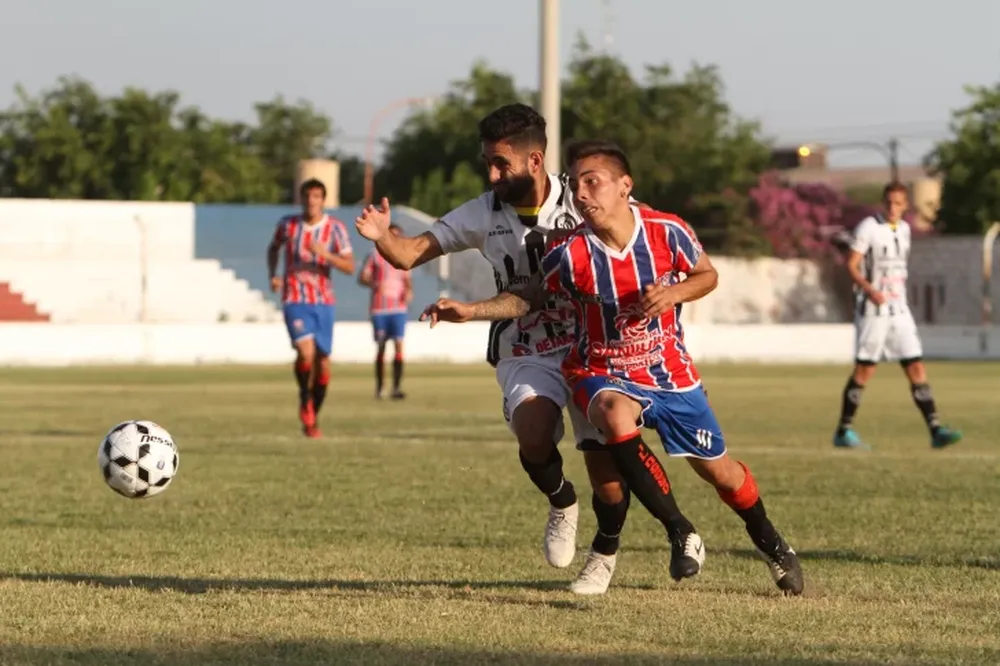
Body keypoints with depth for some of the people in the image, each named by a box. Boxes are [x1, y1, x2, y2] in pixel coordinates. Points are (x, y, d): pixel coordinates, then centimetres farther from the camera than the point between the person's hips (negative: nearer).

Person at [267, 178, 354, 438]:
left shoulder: (335, 228, -3)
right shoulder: (287, 224, 0)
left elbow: (350, 267, -10)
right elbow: (273, 247, 21)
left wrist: (325, 254, -25)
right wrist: (273, 274, 6)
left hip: (323, 301, 1)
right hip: (295, 299, -1)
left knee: (323, 361, 3)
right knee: (306, 351, -23)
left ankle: (313, 418, 20)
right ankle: (305, 398, 4)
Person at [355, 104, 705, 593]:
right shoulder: (484, 214, -3)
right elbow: (409, 255, -4)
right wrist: (382, 237, -25)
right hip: (524, 356, 1)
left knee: (607, 473, -6)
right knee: (533, 434, -30)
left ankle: (605, 553, 27)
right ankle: (561, 504, 4)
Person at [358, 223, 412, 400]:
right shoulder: (375, 255, 3)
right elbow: (362, 278, 0)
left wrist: (409, 291, -4)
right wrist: (374, 284, -21)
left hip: (398, 308, 2)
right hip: (379, 308, -2)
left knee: (399, 345, -11)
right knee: (381, 347, 3)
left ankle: (396, 387, -13)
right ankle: (379, 388, 14)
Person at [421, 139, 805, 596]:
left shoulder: (667, 232, -17)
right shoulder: (571, 255, -19)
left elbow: (708, 275, 1)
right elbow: (529, 298, -2)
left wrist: (674, 293, -20)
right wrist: (470, 311, -15)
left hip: (672, 373, 2)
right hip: (605, 376, -2)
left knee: (717, 469, 10)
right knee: (616, 417, -37)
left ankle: (770, 544, 42)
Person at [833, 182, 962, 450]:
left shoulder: (904, 229, 13)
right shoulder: (868, 227, -8)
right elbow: (851, 265, -13)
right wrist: (869, 290, -27)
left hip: (899, 309, 6)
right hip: (873, 308, -6)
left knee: (916, 368, -2)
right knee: (864, 370, -3)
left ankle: (936, 430, -5)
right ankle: (844, 431, 7)